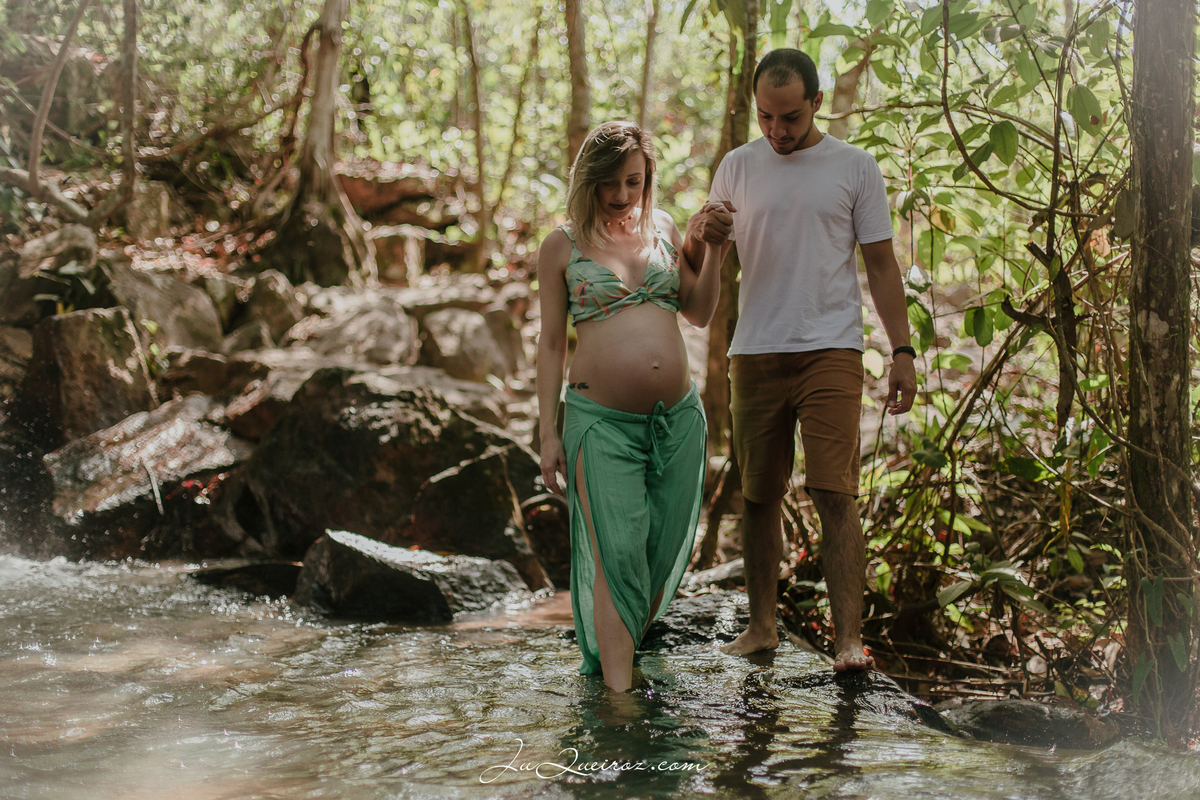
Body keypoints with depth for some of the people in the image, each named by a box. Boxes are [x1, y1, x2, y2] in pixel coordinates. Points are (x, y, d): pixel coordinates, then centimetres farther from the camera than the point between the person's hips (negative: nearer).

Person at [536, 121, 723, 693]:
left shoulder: (663, 229, 13)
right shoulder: (562, 245, 3)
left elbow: (700, 314, 15)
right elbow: (551, 343, 4)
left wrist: (713, 247, 0)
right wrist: (547, 433, 0)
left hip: (677, 417, 4)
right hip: (601, 420, -4)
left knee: (664, 549, 8)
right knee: (615, 553, -11)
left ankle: (624, 645, 29)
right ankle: (618, 690, -9)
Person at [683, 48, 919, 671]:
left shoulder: (855, 168, 4)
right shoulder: (738, 167, 10)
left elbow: (881, 265, 6)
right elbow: (695, 260, 14)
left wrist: (903, 350, -2)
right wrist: (700, 234, -11)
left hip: (830, 350, -3)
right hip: (754, 353, 3)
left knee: (834, 493, -11)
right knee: (759, 496, 8)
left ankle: (848, 638, -11)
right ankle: (761, 626, 19)